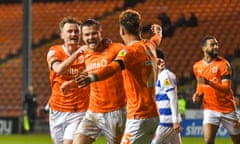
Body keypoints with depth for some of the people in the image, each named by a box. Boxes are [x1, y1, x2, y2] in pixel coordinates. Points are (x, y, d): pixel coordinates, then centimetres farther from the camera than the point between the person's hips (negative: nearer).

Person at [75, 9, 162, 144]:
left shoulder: (130, 51, -14)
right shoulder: (149, 46, 12)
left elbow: (114, 67, -36)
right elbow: (156, 40, 39)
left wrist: (91, 77, -54)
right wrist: (158, 32, 64)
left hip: (139, 117, -9)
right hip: (153, 115, 9)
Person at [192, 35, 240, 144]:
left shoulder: (223, 64, -10)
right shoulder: (197, 66, 4)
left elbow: (226, 89, -20)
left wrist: (209, 83, -35)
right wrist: (197, 94, 1)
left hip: (227, 108, -2)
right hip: (210, 108, 2)